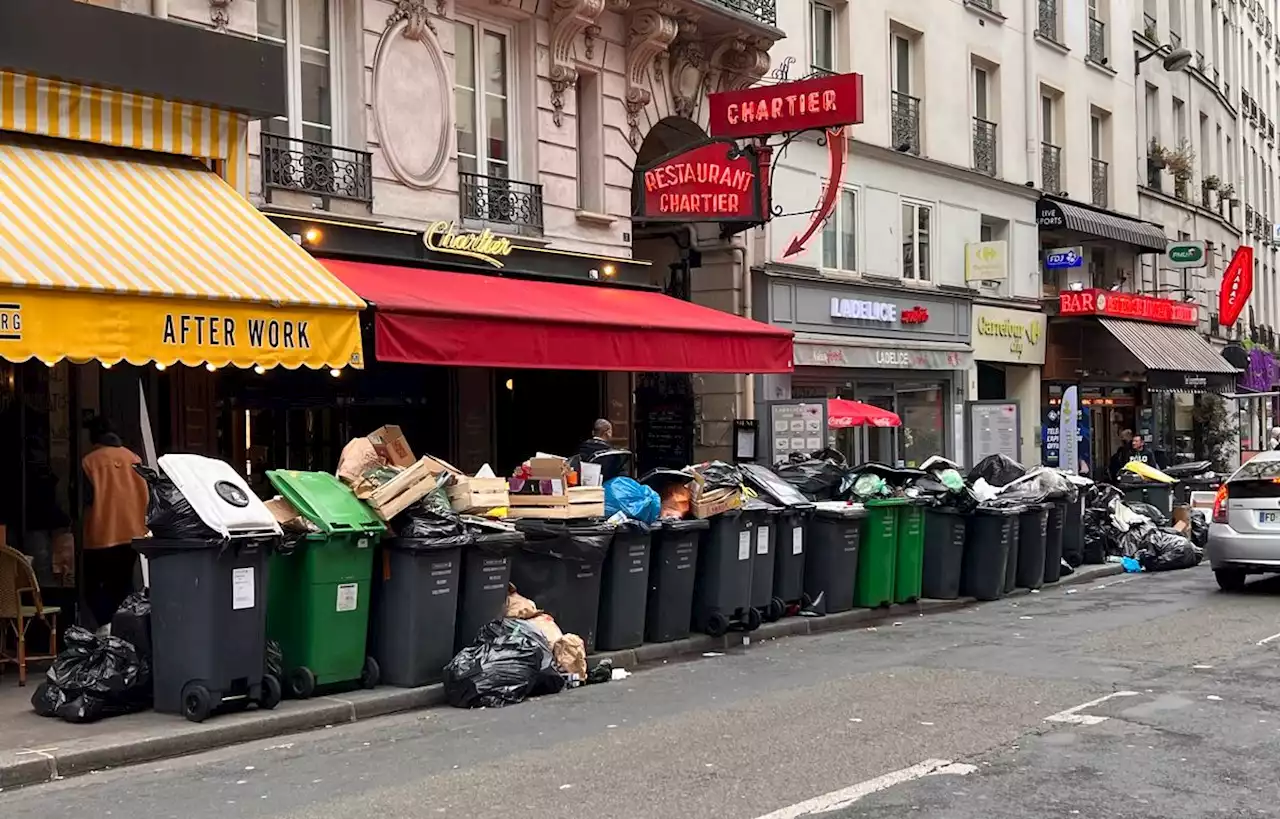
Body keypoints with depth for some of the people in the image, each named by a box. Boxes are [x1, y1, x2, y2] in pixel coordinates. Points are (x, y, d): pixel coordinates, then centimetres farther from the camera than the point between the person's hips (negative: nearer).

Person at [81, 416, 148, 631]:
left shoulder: (90, 461, -8)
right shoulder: (133, 458, 4)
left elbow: (86, 498, -10)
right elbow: (145, 495, 7)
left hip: (101, 535, -4)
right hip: (132, 532, 4)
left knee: (94, 585, 5)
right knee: (122, 584, 14)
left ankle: (106, 626, -10)